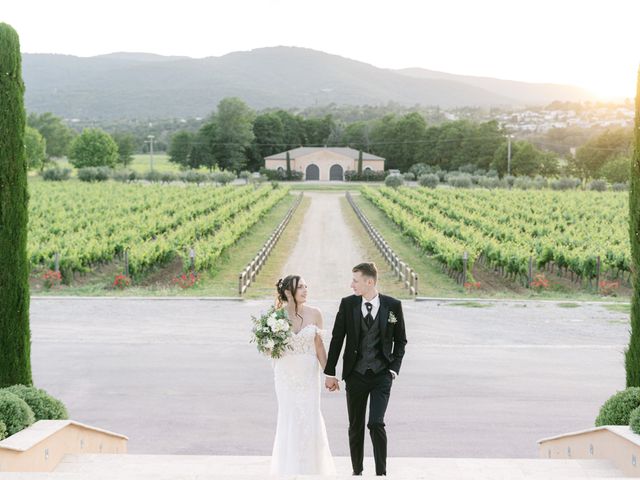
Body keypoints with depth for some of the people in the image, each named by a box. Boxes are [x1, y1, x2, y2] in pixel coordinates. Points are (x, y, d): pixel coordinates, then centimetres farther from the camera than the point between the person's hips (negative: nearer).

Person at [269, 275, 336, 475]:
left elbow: (319, 346, 2)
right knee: (289, 419, 5)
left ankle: (312, 466, 20)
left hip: (309, 372, 0)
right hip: (285, 373, 0)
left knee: (310, 418, 0)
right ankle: (291, 466, 23)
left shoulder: (314, 314, -4)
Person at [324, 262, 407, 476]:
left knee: (376, 423, -14)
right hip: (355, 374, 2)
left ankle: (381, 472, 0)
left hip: (382, 375, -2)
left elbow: (400, 340, 7)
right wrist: (330, 372, 4)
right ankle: (357, 471, 24)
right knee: (355, 427, 9)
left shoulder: (393, 305, -4)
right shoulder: (347, 304, -1)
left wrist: (394, 368, -3)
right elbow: (337, 339, 4)